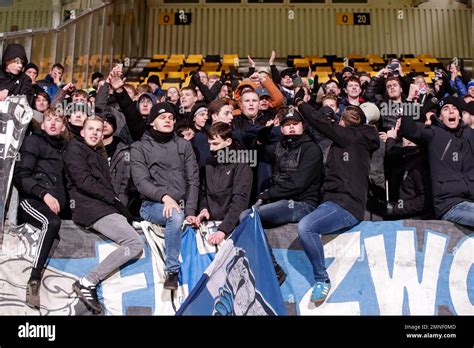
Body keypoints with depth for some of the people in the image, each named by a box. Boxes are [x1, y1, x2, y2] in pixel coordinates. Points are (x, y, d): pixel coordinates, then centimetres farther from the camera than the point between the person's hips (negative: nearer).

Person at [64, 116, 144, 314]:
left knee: (134, 243, -10)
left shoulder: (100, 160, 29)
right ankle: (86, 282, -17)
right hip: (89, 207, -7)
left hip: (105, 207, 7)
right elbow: (83, 181, -9)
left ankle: (89, 283, -13)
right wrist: (113, 199, -7)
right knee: (136, 243, -19)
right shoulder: (75, 148, 6)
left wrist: (124, 213, 2)